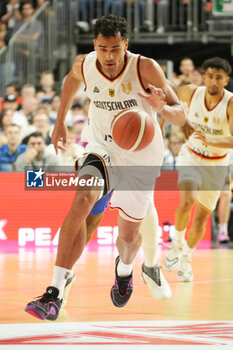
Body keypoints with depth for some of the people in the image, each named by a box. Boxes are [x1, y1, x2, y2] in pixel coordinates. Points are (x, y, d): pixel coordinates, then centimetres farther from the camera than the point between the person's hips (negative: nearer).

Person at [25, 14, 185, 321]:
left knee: (129, 233, 12)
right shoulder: (84, 65, -15)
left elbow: (180, 115, -24)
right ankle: (55, 294, -32)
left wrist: (162, 108, -46)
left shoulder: (145, 68, -24)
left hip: (140, 157, -1)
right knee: (82, 201, -29)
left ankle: (124, 269, 53)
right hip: (103, 150, 1)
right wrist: (60, 121, 16)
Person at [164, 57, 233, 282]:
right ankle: (177, 242, 1)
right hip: (191, 156, 0)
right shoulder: (192, 93, -16)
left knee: (201, 216, 7)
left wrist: (209, 142, -48)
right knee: (187, 202, -26)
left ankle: (186, 259, 31)